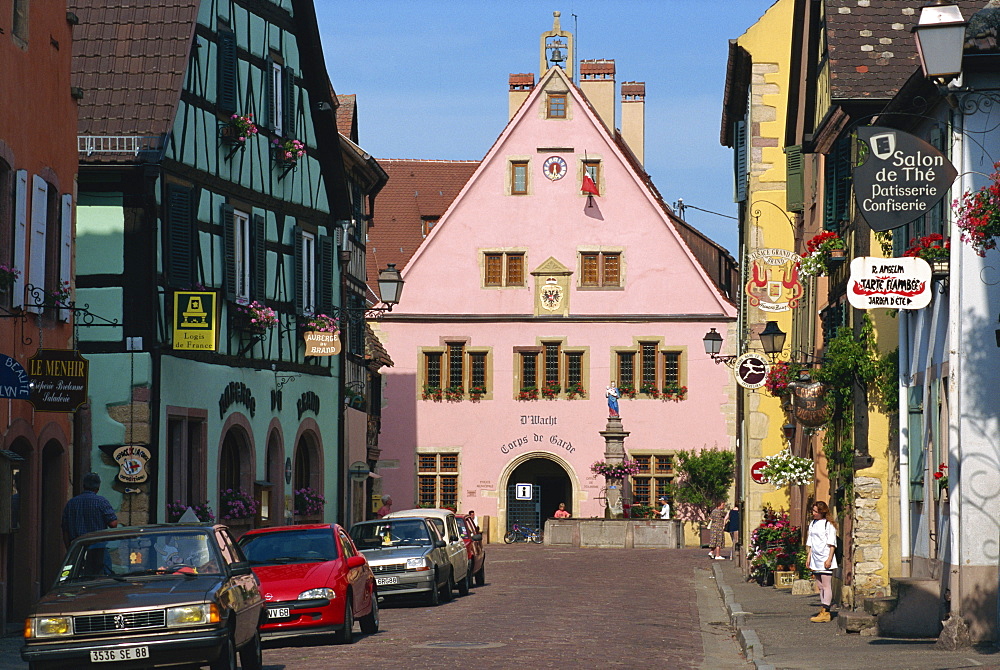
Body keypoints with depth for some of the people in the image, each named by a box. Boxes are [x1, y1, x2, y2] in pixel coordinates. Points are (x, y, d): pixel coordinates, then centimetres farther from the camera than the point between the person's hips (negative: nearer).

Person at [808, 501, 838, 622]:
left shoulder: (828, 525, -7)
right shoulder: (812, 524, 16)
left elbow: (832, 544, -9)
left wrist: (829, 559, -15)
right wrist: (809, 557, 18)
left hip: (825, 560, -8)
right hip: (816, 560, 8)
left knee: (826, 586, -8)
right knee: (820, 586, 10)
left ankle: (825, 613, -11)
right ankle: (822, 610, 14)